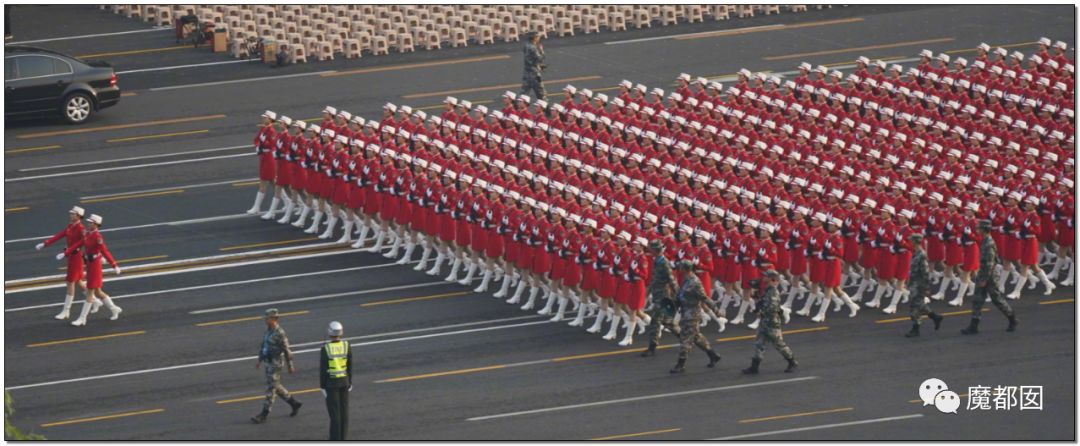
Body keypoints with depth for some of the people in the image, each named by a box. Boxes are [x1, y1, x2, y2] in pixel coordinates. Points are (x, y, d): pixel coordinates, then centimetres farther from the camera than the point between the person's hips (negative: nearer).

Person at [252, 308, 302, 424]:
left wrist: (290, 366, -12)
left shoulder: (279, 333, -20)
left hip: (276, 364, -9)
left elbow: (287, 350, -16)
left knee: (271, 389, -4)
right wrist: (260, 361, 18)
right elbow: (264, 346, 18)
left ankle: (263, 415, -1)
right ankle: (294, 404, 32)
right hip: (268, 363, 9)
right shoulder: (269, 331, 8)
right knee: (276, 387, 17)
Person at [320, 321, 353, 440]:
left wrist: (322, 387, -5)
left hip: (331, 382, -4)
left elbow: (322, 369, -14)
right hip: (344, 381, 4)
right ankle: (342, 436, 19)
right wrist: (350, 383, 10)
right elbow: (349, 366, -1)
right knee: (343, 409, 13)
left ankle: (335, 439, 4)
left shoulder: (325, 349, -19)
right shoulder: (346, 345, -8)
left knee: (334, 411, 2)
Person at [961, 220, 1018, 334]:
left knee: (997, 299, 3)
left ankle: (1012, 319, 18)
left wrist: (984, 280, -22)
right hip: (983, 275, 9)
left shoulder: (989, 244, -21)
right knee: (977, 300, 5)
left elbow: (989, 263, -23)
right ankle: (973, 326, 6)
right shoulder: (985, 242, 9)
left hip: (990, 277, -9)